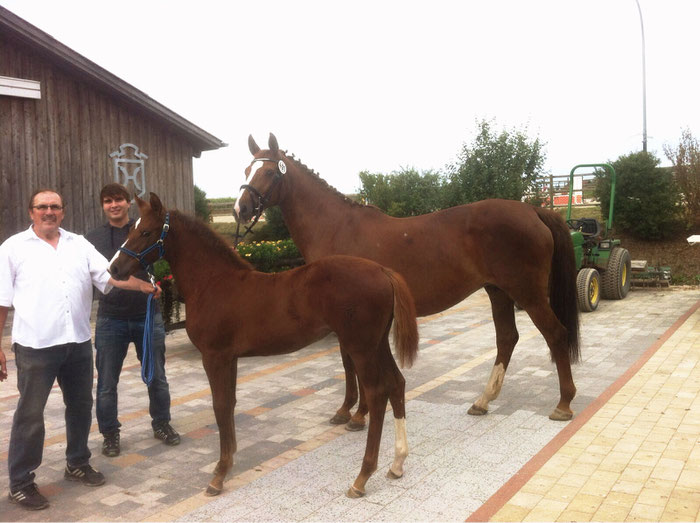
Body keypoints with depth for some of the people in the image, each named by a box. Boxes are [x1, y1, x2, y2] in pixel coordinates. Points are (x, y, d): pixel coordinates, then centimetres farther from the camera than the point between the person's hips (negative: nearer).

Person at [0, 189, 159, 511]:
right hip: (35, 345, -4)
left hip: (78, 342, 4)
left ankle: (77, 464, 34)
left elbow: (110, 275, 2)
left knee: (80, 406, 16)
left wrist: (142, 286, -15)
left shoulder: (79, 244, 9)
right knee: (30, 414, 3)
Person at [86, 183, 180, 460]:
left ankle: (161, 424, 32)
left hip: (147, 315, 0)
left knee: (157, 376, 13)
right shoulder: (93, 238, 2)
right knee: (107, 382, 8)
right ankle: (110, 433, 26)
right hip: (111, 319, 0)